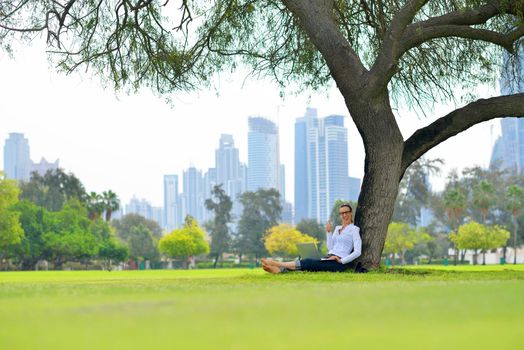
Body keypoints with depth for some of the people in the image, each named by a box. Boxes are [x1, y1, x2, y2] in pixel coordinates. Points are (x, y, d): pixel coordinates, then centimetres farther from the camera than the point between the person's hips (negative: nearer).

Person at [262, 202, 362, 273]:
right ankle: (279, 269, -40)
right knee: (307, 263, -19)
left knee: (309, 263, -25)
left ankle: (277, 263, -35)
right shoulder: (337, 228, 22)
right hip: (329, 259, 7)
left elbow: (357, 252, -11)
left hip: (339, 263, -7)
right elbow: (330, 248, 14)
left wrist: (341, 261, -16)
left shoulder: (354, 229, -1)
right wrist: (328, 232, 5)